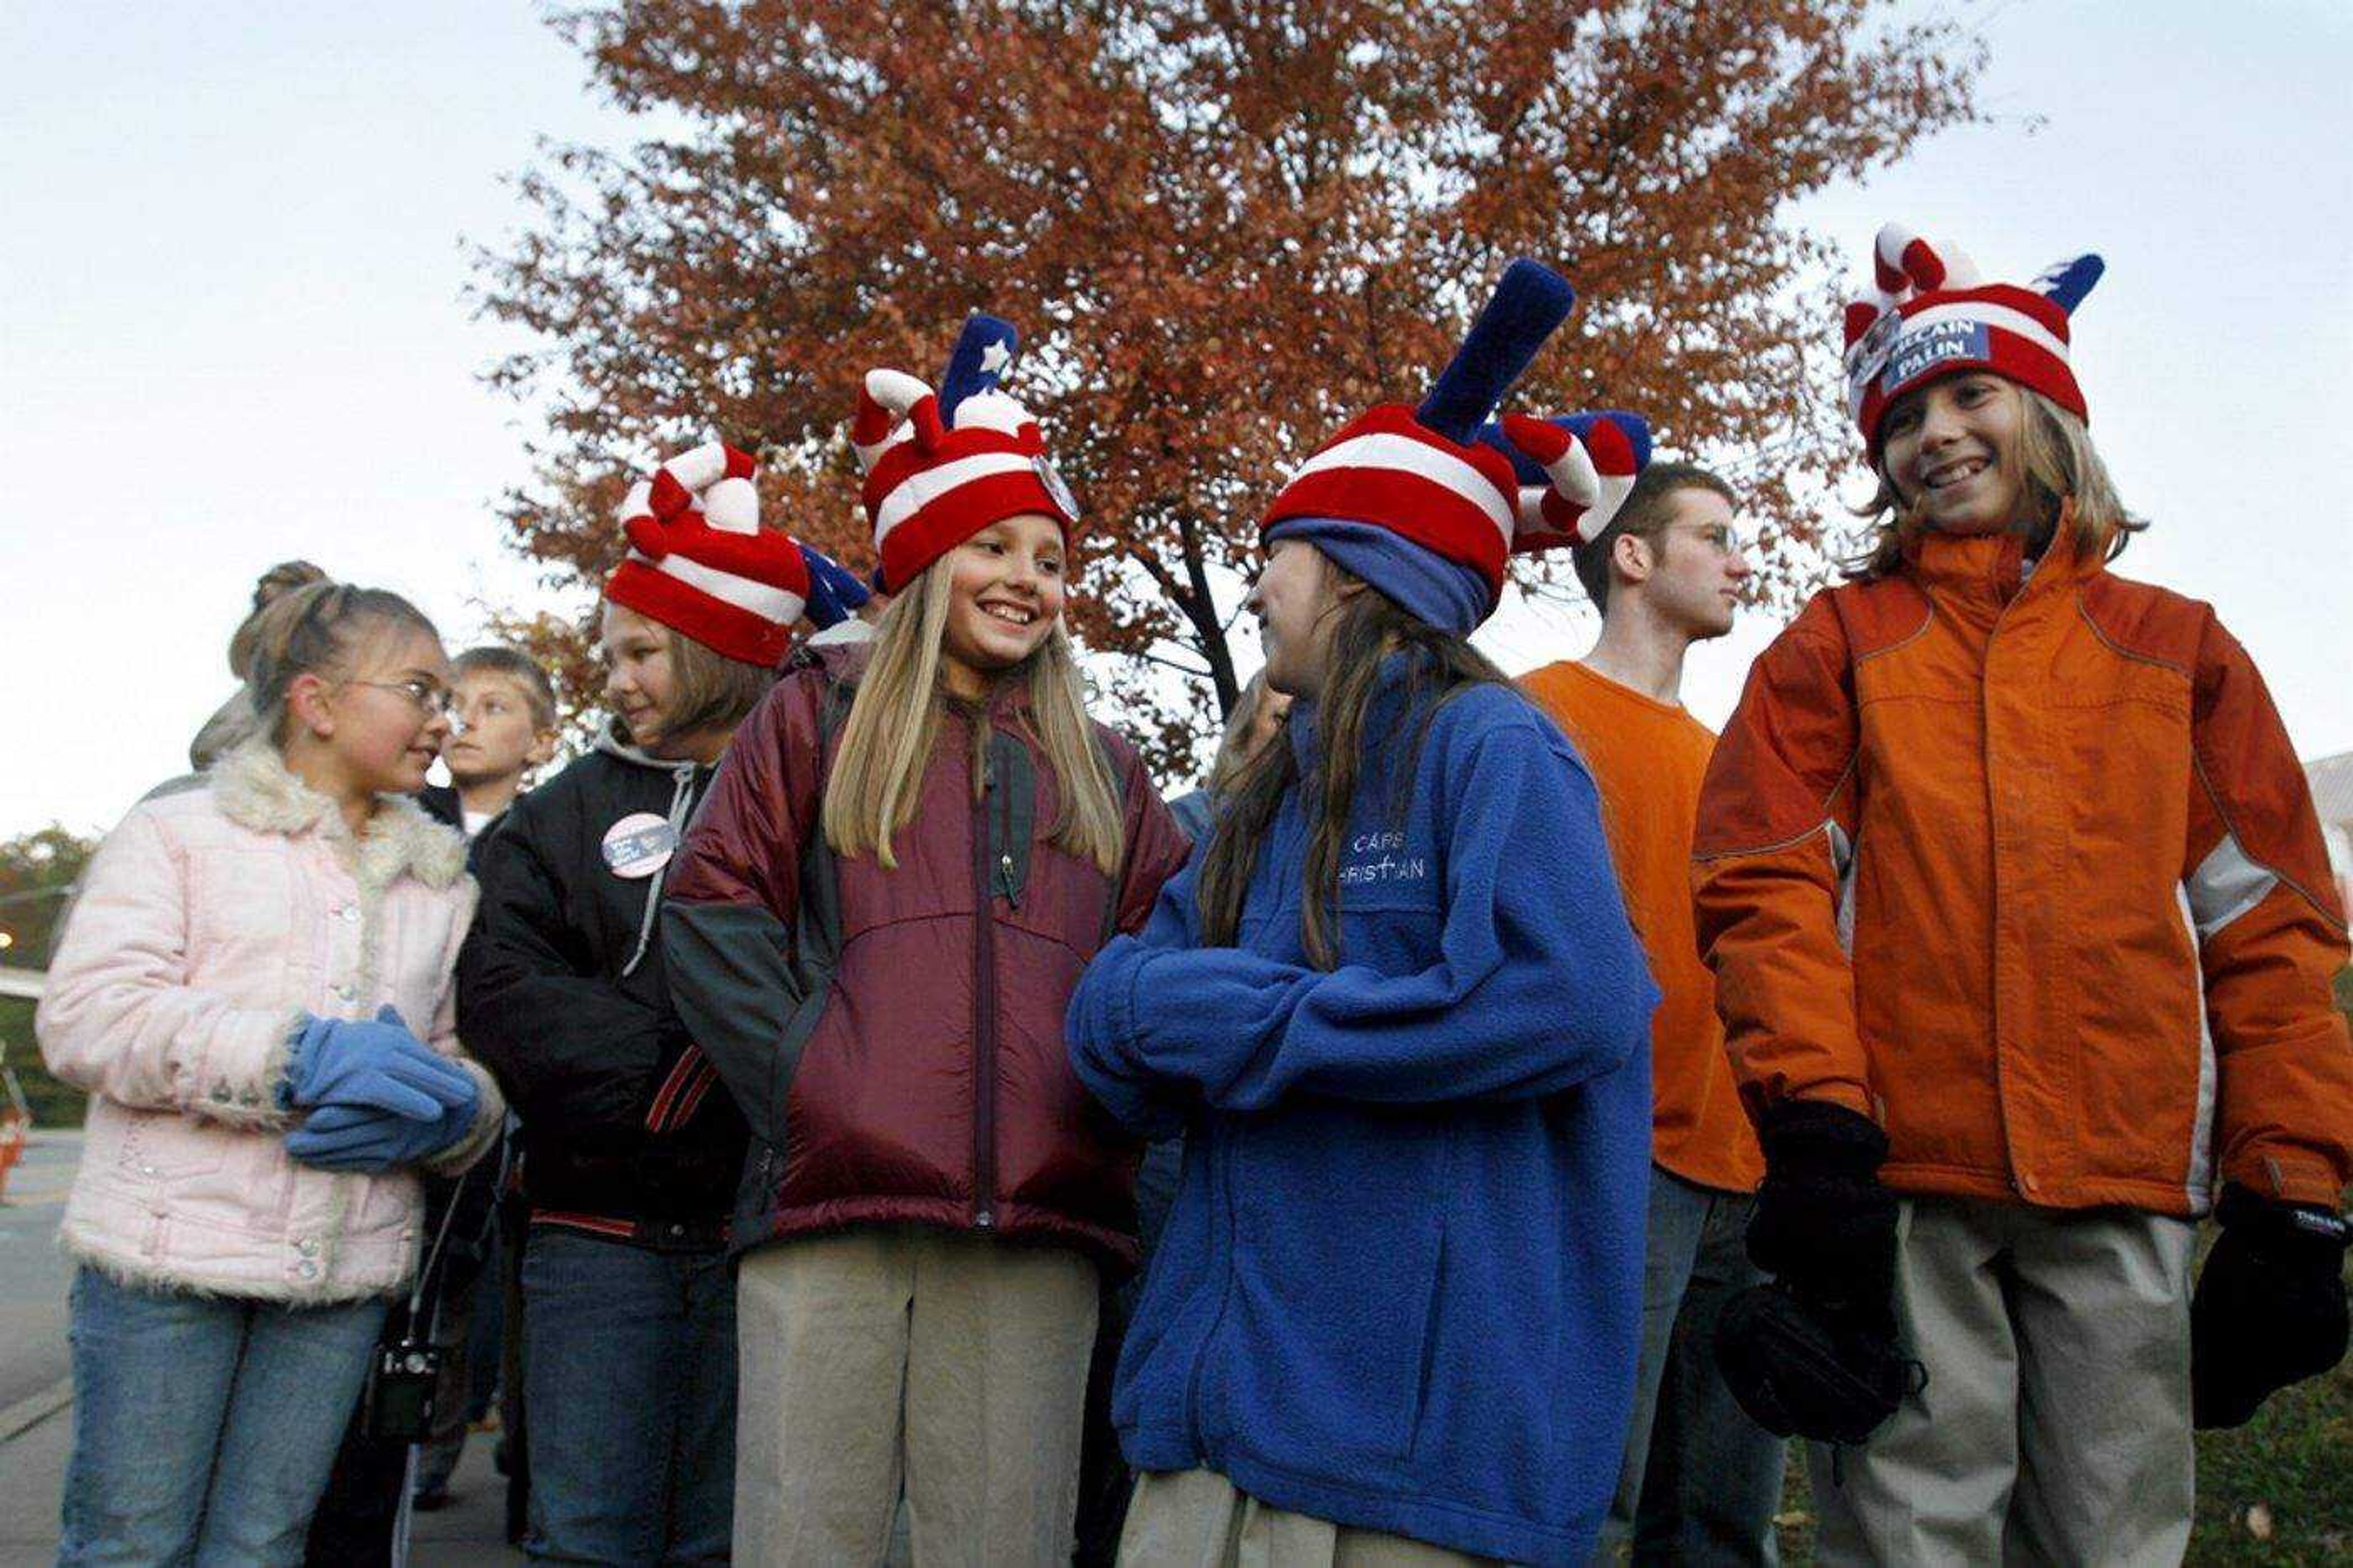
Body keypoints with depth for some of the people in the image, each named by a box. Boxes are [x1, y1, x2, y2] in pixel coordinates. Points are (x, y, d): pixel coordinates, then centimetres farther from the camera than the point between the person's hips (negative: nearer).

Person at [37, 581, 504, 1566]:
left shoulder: (442, 883, 16)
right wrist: (300, 1057, -19)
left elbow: (468, 1068, 17)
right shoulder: (177, 833, 4)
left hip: (344, 1278, 4)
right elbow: (84, 1015, -8)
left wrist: (448, 1113, -9)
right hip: (169, 1258, -3)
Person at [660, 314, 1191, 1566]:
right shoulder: (822, 715, 12)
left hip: (1035, 1233, 3)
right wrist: (802, 1063, -8)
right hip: (835, 1200, -2)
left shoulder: (1102, 771, 22)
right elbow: (713, 909, 4)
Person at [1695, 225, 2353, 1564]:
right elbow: (1767, 886, -1)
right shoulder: (1840, 643, 11)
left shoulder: (2180, 649, 15)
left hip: (2128, 1194, 2)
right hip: (1900, 1177, -1)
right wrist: (1815, 1124, -13)